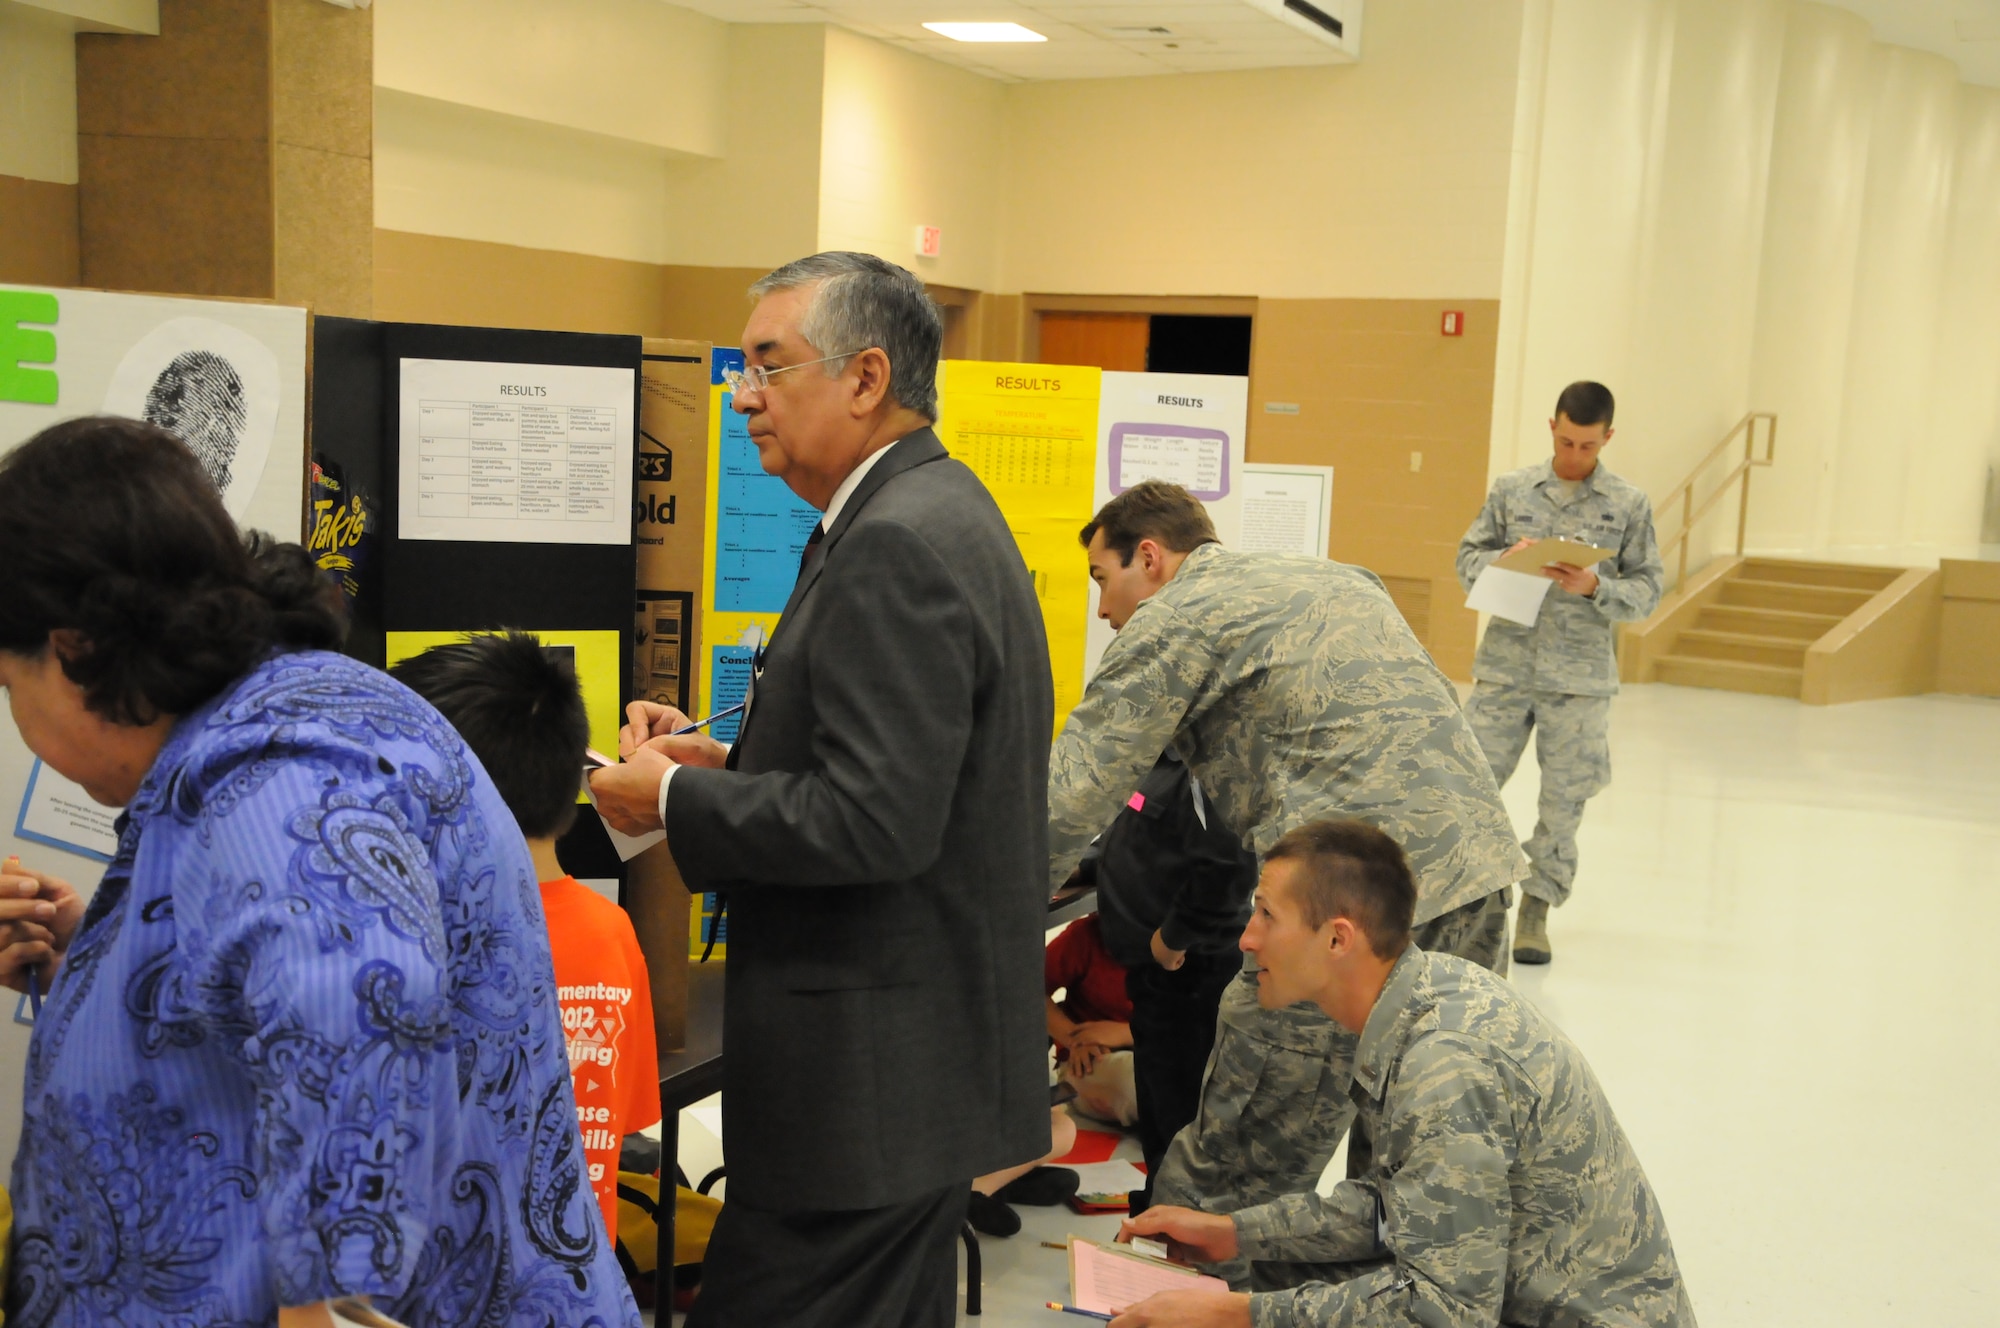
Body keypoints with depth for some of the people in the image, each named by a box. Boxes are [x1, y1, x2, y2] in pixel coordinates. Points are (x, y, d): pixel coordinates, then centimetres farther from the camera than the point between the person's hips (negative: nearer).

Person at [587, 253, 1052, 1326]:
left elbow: (874, 819, -26)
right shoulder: (936, 511, 13)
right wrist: (726, 760, 7)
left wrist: (675, 801, -13)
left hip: (868, 1074, -11)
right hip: (922, 1043, 11)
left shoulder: (897, 546, -20)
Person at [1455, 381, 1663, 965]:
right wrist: (1508, 559, -12)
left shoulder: (1629, 504, 2)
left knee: (1564, 796, 4)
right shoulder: (1511, 489, 5)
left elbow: (1648, 589, 2)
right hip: (1506, 665, 1)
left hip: (1581, 676, 0)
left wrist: (1595, 587, -16)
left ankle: (1536, 908, 17)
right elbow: (1468, 557, 8)